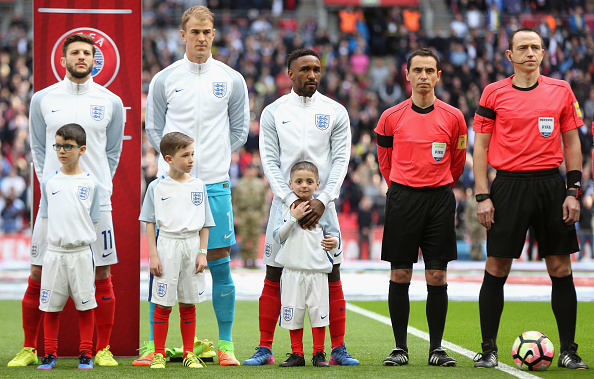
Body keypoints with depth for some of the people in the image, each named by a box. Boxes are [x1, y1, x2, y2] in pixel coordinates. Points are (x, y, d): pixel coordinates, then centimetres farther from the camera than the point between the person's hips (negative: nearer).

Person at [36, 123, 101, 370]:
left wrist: (82, 242, -2)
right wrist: (53, 241, 2)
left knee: (85, 305, 4)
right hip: (54, 253, 1)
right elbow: (45, 218, 10)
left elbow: (93, 221, 6)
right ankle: (50, 354, 14)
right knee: (51, 306, 4)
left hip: (81, 253, -1)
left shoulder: (90, 183, 1)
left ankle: (86, 354, 14)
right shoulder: (49, 182, 5)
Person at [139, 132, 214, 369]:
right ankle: (159, 354, 8)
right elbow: (150, 223, 1)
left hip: (192, 246, 2)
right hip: (167, 245, -2)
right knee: (163, 305, 0)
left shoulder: (198, 186, 5)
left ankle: (189, 353, 16)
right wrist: (153, 255, -6)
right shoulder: (156, 187, -1)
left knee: (188, 304, 8)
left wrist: (203, 253, 0)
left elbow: (205, 224, 8)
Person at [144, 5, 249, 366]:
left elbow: (240, 129, 14)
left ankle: (225, 345, 9)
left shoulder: (232, 80, 5)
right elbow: (154, 129, 13)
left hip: (215, 184, 0)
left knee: (220, 264, 1)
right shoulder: (164, 80, 5)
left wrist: (215, 157, 5)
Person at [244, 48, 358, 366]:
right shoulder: (273, 113, 3)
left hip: (322, 203, 0)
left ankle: (338, 349, 5)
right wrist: (291, 201, -14)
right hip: (284, 200, 0)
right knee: (273, 277, 0)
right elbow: (270, 162, -2)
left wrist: (322, 200, -14)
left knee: (332, 276, -1)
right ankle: (265, 349, 6)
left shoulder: (335, 112, 4)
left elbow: (340, 160, -1)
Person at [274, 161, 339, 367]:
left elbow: (333, 233, 9)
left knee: (318, 311, 0)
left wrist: (333, 242, -13)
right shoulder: (284, 209, 4)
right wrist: (294, 218, -14)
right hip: (292, 270, 0)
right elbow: (278, 236, -4)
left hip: (317, 270, 0)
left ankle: (319, 354, 10)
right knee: (293, 312, 4)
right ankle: (297, 354, 14)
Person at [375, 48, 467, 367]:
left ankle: (436, 348, 7)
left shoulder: (453, 118, 3)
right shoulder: (391, 117, 2)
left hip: (440, 200, 0)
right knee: (399, 275, -1)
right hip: (402, 198, 0)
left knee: (437, 276, 0)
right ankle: (400, 348, 6)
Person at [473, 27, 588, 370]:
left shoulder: (561, 91, 7)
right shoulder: (494, 93, 3)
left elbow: (572, 143, 10)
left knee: (561, 270, 1)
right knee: (496, 270, -1)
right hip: (509, 185, -1)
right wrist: (483, 197, -4)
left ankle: (569, 351, 9)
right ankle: (489, 350, 8)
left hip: (551, 185, 1)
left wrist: (574, 191, 2)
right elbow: (481, 147, 4)